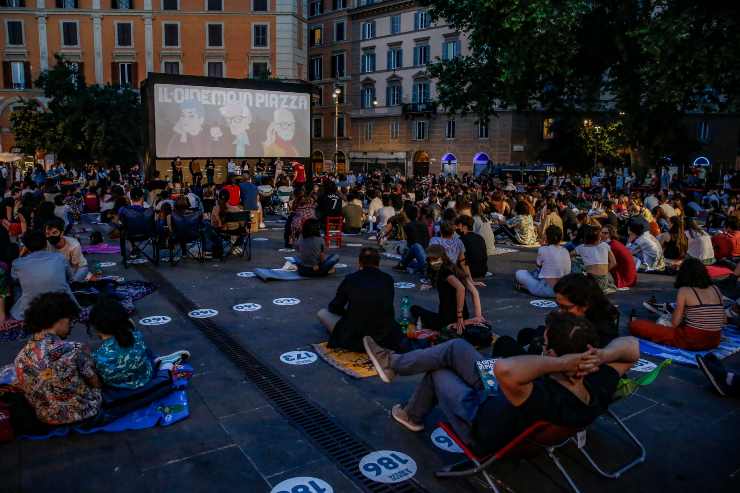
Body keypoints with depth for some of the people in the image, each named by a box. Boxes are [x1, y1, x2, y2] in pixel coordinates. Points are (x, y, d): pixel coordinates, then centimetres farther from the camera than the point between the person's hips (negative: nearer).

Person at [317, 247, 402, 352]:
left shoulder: (350, 278, 1)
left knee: (322, 313, 19)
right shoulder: (388, 279, 6)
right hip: (385, 339, 4)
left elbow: (334, 308, 10)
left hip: (353, 339, -4)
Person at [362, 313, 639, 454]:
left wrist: (559, 363, -52)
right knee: (456, 348, 10)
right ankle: (395, 363, 33)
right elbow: (631, 347, -10)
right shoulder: (598, 387, -25)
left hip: (482, 428, -6)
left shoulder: (548, 402, -47)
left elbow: (504, 369, -66)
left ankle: (413, 416, 48)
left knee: (439, 371, 17)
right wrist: (601, 356, -30)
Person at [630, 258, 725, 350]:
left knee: (635, 325, -1)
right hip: (714, 342, 6)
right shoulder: (716, 289, 8)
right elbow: (724, 321, 15)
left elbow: (674, 323, -6)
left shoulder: (684, 291, -6)